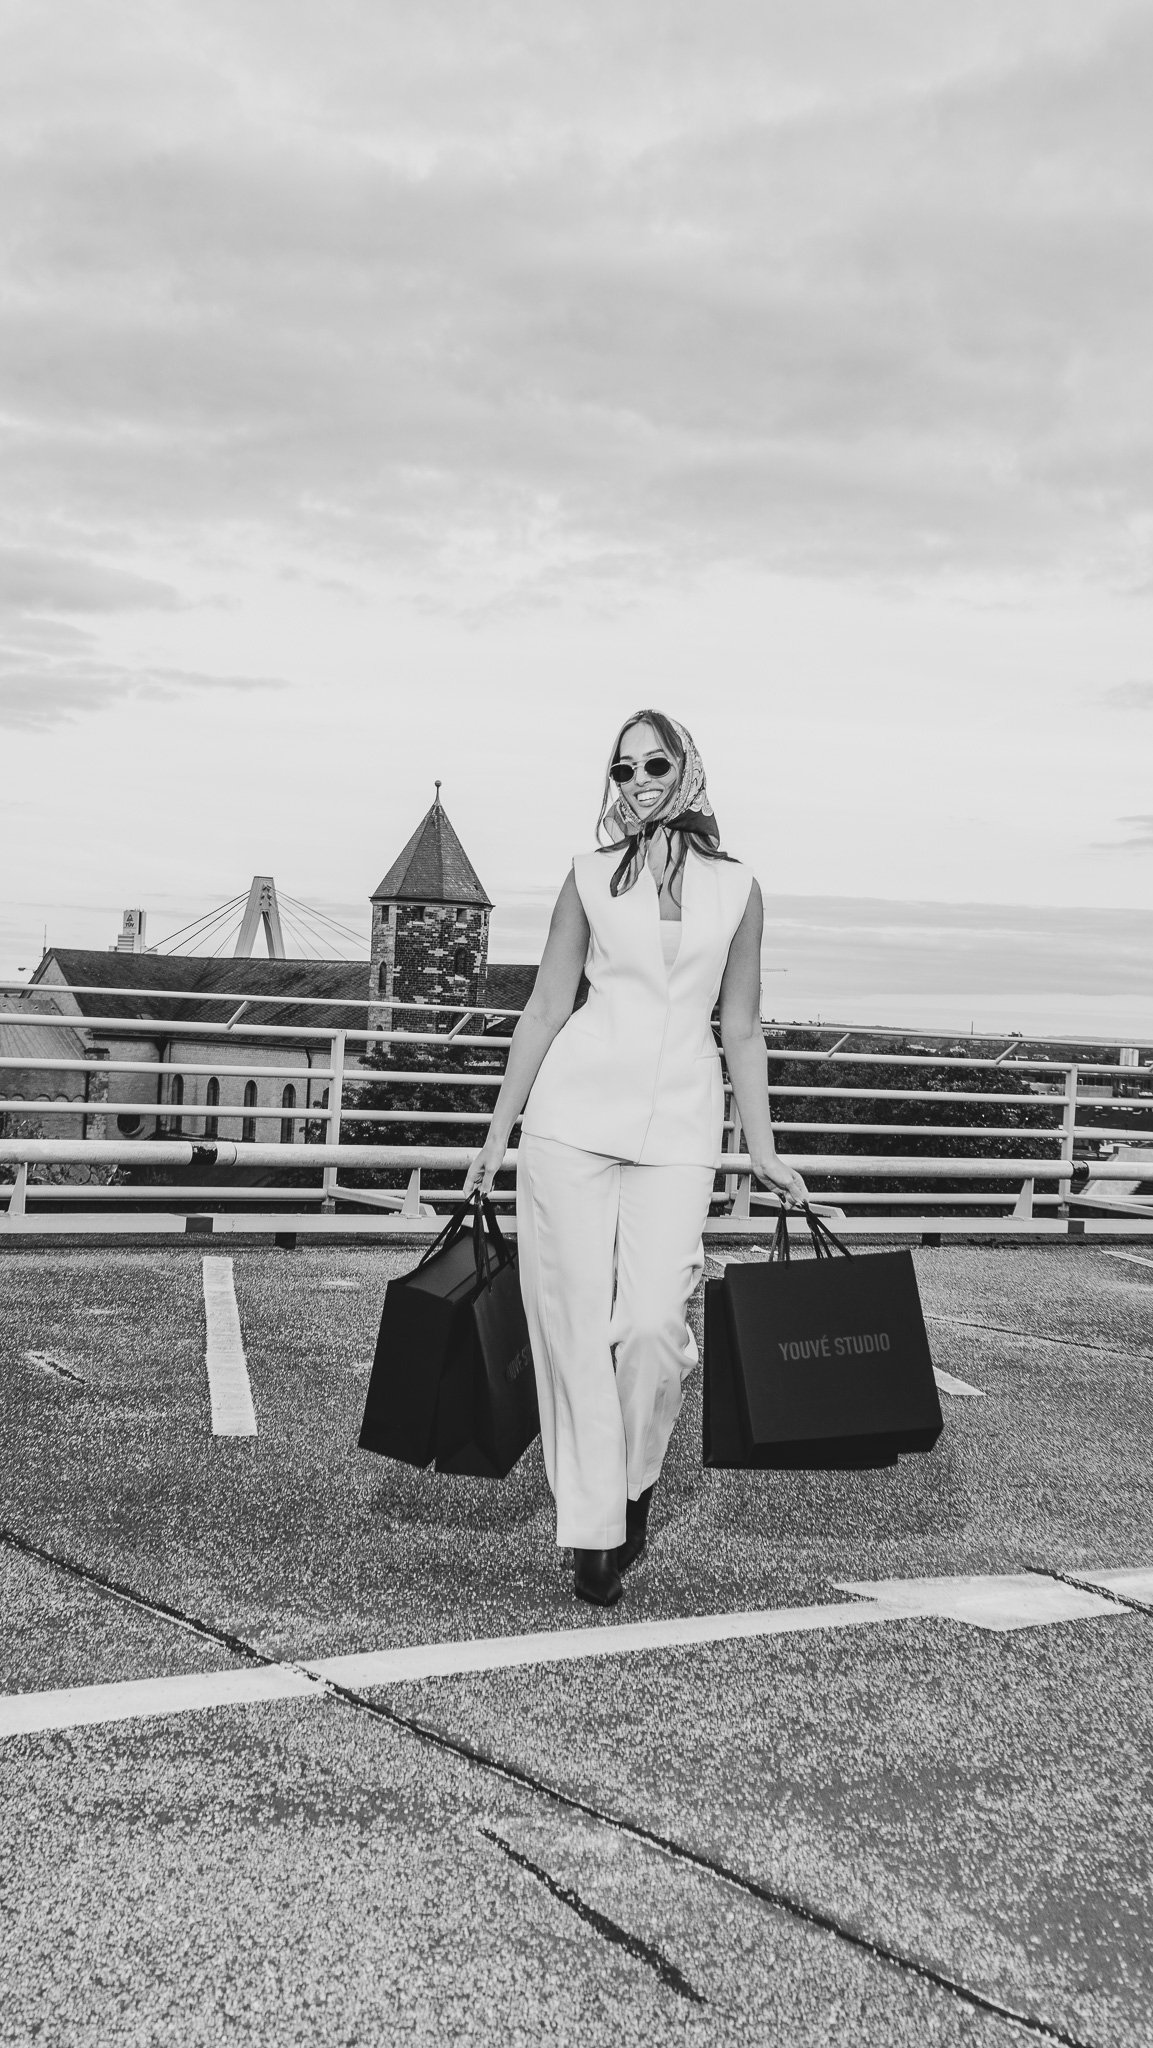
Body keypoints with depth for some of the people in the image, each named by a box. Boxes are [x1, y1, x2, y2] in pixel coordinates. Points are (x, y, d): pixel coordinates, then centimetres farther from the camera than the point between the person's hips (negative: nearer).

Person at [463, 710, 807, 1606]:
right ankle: (593, 1531, 11)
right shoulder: (592, 876, 8)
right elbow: (546, 1008, 9)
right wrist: (499, 1130, 8)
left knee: (652, 1324, -11)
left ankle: (636, 1478, 18)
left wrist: (764, 1150, 11)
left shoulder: (738, 889, 10)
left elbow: (742, 1029, 14)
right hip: (574, 1110, 0)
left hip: (679, 1124, 0)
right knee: (576, 1323, -1)